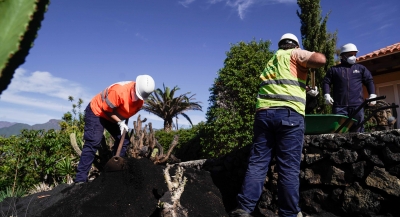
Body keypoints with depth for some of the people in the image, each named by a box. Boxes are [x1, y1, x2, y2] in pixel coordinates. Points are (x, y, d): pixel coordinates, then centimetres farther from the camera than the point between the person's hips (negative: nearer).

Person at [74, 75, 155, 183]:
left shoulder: (140, 100, -12)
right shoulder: (119, 91, -37)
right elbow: (107, 109, -27)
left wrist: (123, 122, -6)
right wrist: (120, 122, -25)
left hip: (113, 116, 8)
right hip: (96, 111, -8)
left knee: (123, 140, 3)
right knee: (93, 142, -19)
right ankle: (80, 179, -17)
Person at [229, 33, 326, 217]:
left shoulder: (270, 62, 30)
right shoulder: (294, 54, 13)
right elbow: (320, 59, -4)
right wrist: (307, 64, 17)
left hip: (263, 113, 5)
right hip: (289, 114, -5)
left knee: (257, 162, 3)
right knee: (289, 167, -2)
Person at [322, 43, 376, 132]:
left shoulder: (361, 68, 19)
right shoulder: (334, 69, 13)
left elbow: (369, 81, 17)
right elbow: (326, 82, 10)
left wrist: (372, 95, 4)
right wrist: (327, 95, -6)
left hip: (357, 105, 2)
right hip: (339, 105, -2)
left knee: (357, 129, 2)